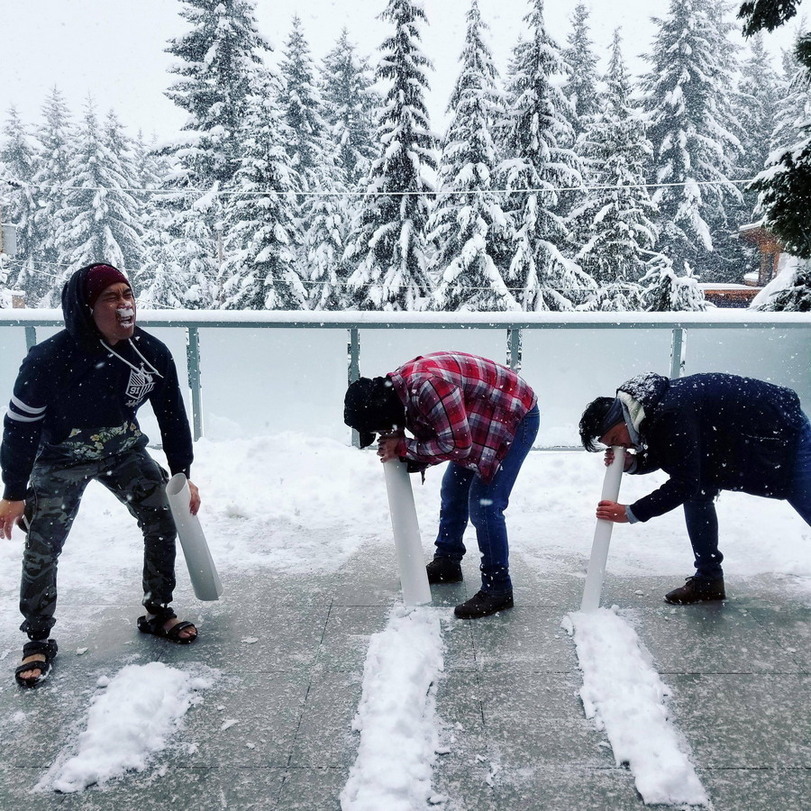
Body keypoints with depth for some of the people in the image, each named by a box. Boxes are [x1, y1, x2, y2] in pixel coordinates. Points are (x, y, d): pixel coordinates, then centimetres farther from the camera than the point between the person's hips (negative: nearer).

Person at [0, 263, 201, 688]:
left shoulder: (152, 354, -20)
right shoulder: (50, 358, -31)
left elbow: (173, 418, -6)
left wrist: (183, 478, -2)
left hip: (125, 451, 3)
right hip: (60, 460, -3)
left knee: (162, 522, -3)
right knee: (42, 548, -8)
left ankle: (158, 614, 17)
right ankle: (38, 641, 13)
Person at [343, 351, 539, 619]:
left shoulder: (427, 386, -35)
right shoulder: (397, 387, -5)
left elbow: (457, 445, -31)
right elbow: (437, 438, 2)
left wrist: (403, 447, -23)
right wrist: (401, 455, -15)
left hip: (517, 415, -10)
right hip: (482, 420, 10)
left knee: (484, 505, -12)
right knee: (454, 488, 17)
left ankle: (497, 589, 0)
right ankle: (446, 562, 33)